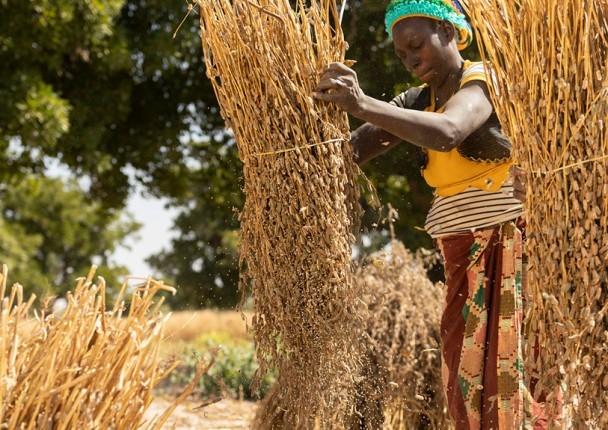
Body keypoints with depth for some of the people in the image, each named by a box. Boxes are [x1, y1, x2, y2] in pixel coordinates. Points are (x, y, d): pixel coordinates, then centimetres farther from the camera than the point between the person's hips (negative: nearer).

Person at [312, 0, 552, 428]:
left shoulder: (482, 80, -9)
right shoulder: (418, 102, 12)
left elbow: (446, 132, -32)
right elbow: (352, 149, -2)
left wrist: (363, 105, -43)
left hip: (511, 244, -7)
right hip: (466, 256, 7)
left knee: (511, 374, -8)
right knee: (469, 381, 6)